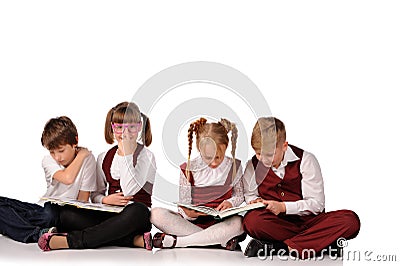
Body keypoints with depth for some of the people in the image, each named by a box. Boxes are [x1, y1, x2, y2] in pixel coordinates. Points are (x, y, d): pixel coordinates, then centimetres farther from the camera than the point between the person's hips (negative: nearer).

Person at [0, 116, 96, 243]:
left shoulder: (87, 159, -8)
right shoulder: (48, 160, -1)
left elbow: (82, 200, -6)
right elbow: (67, 178, -23)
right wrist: (81, 155, -13)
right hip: (43, 208, 4)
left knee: (50, 213, -40)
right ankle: (38, 233, -29)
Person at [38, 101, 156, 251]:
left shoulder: (146, 157, -2)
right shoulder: (104, 158, 13)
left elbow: (128, 191, -16)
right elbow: (95, 194, 16)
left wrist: (128, 153, -15)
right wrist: (105, 199, -8)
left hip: (134, 216, -4)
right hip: (108, 215, 5)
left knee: (138, 210, -41)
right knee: (67, 213, -20)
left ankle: (70, 241, -37)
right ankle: (135, 240, -29)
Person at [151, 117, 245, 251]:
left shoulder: (233, 166, 1)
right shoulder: (188, 169, -2)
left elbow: (239, 195, 14)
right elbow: (183, 203, 1)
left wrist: (230, 202, -9)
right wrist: (188, 213, -24)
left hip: (220, 223, 0)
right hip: (191, 221, 1)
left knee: (237, 223, -38)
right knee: (156, 214, -27)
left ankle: (174, 241, -30)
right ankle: (221, 240, -31)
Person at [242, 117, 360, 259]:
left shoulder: (305, 160, -6)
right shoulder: (253, 166, 2)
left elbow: (317, 203, -8)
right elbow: (250, 194, 18)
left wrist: (283, 207, -18)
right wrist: (255, 201, -7)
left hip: (307, 220, 0)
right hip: (276, 223, 0)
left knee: (350, 220, -30)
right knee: (251, 220, -36)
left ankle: (282, 247, -34)